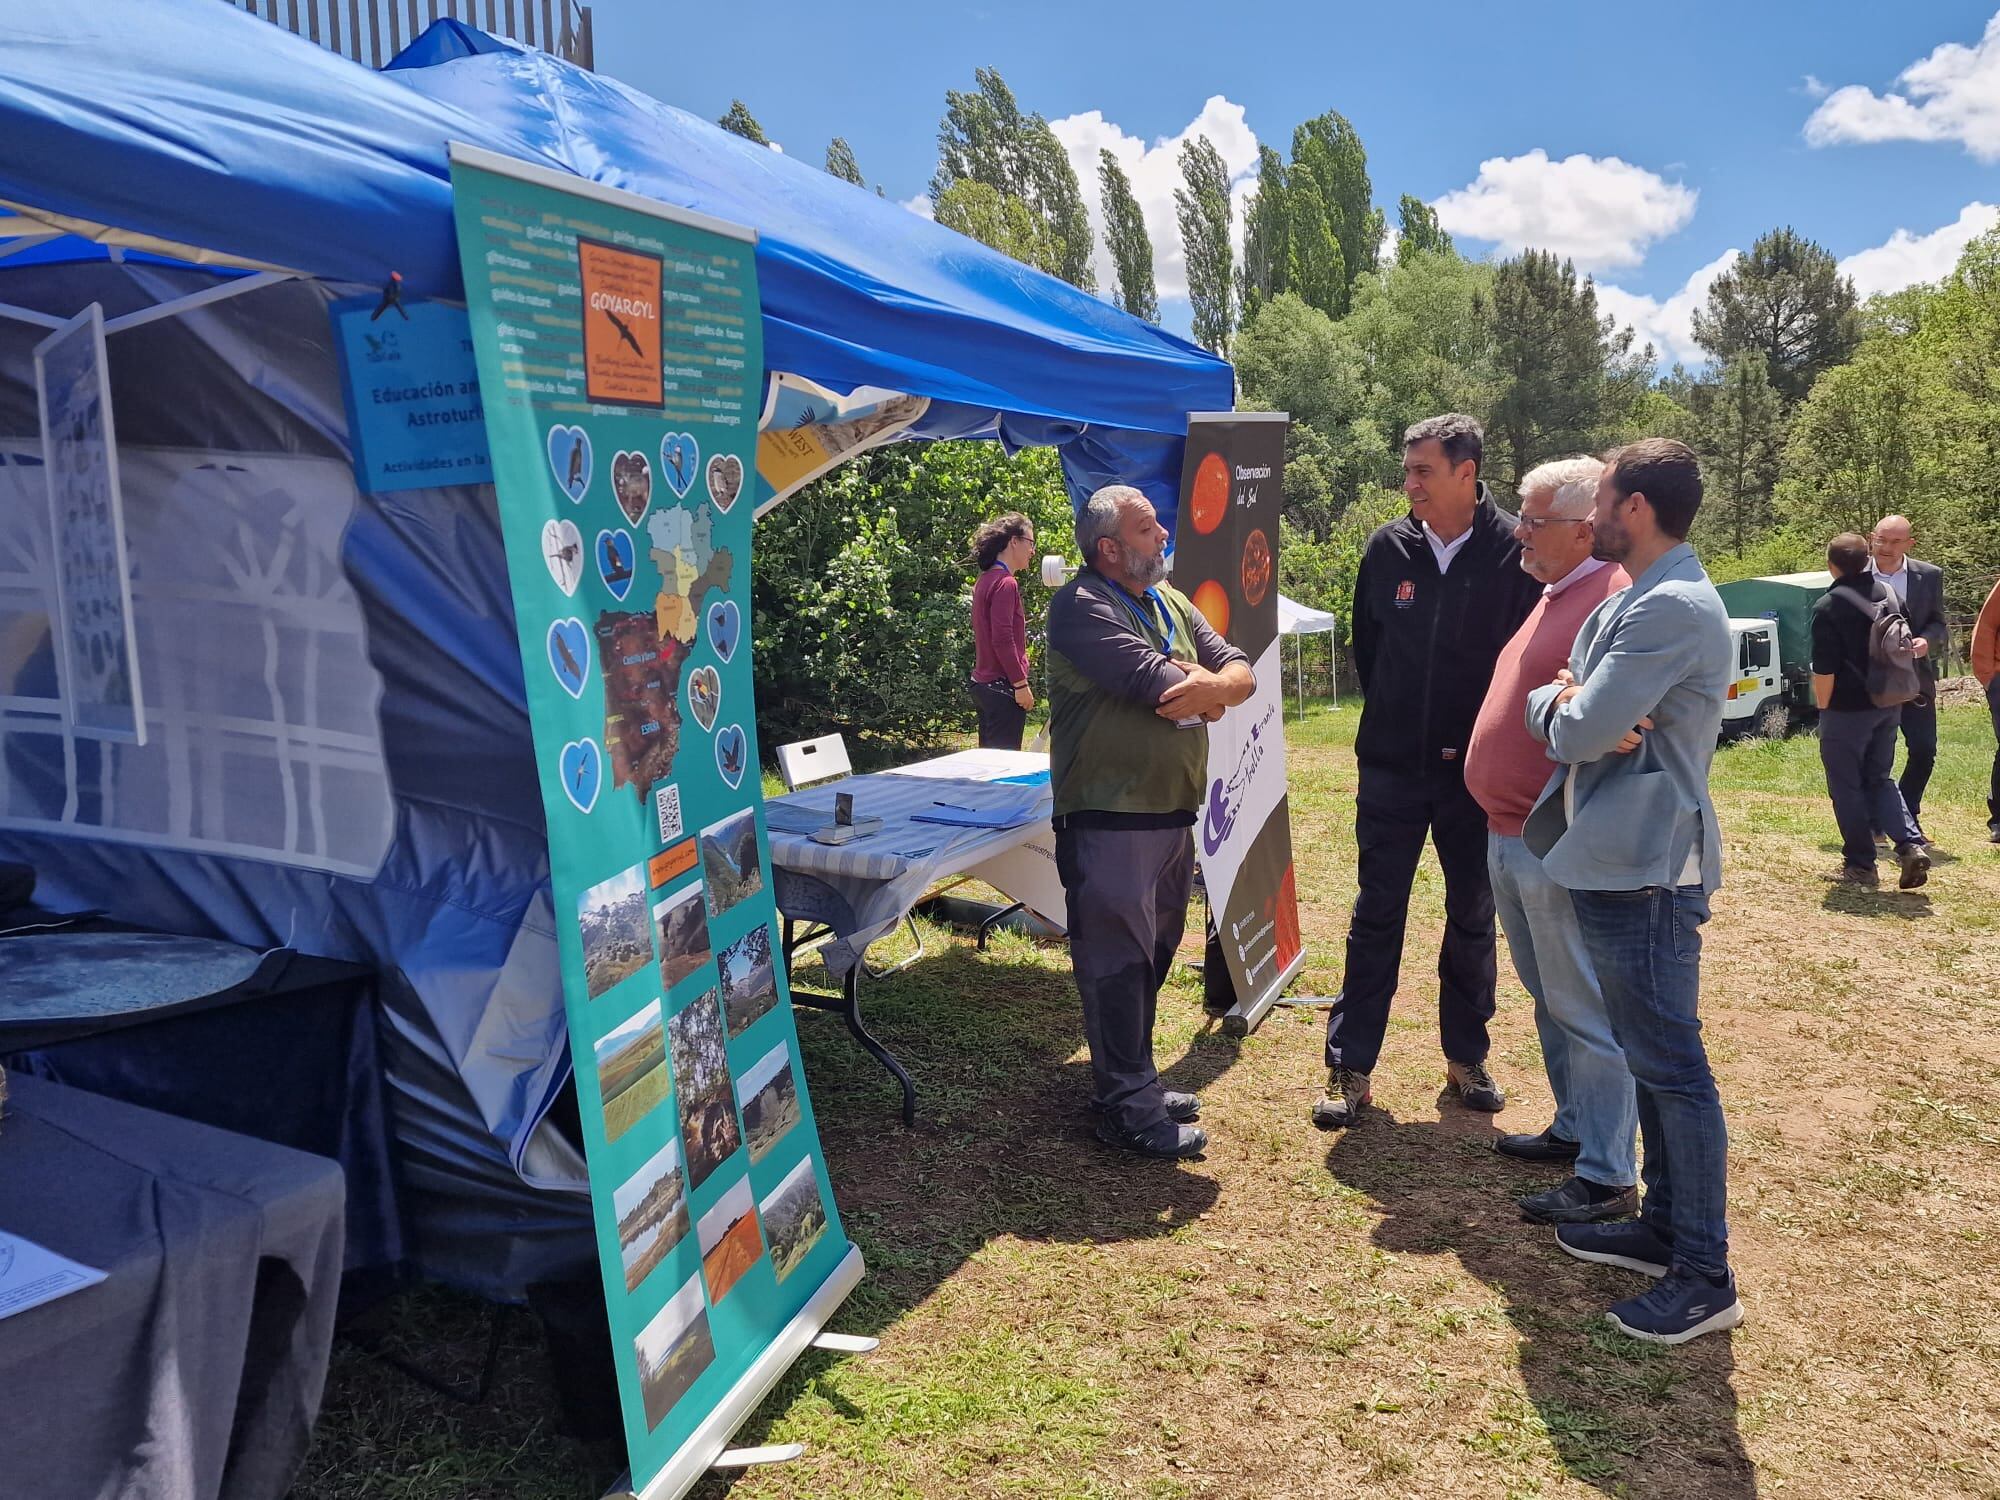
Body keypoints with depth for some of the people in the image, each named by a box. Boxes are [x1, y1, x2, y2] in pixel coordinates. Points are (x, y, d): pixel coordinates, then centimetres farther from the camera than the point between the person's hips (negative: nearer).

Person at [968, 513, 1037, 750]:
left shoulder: (985, 580, 13)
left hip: (983, 683, 10)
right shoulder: (1005, 583, -15)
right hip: (1003, 686, -10)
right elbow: (1003, 640, -20)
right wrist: (1021, 684, -16)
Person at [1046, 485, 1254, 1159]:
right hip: (1109, 819, -9)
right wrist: (1208, 682, -3)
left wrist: (1201, 687, -15)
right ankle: (1128, 1108, 11)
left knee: (1152, 954, 17)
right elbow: (1162, 685, -23)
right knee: (1117, 962, 0)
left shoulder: (1172, 604, 14)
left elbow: (1240, 674, 7)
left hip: (1172, 814, 9)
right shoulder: (1080, 607, -13)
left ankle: (1133, 1079, 32)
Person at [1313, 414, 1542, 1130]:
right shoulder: (1387, 548, -1)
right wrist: (1392, 717, 10)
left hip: (1477, 769, -1)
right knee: (1376, 916, 5)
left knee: (1473, 916, 12)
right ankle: (1349, 1068, 13)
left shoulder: (1513, 552, -9)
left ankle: (1467, 1057, 28)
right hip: (1391, 767, 2)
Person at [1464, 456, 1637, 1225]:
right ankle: (1574, 1127, 34)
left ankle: (1607, 1176, 9)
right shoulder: (1554, 597, 16)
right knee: (1549, 997, 20)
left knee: (1585, 1010, -1)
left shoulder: (1614, 601, -16)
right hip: (1510, 836, 10)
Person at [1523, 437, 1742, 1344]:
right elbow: (1572, 718, 13)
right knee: (1646, 1057, 18)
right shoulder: (1630, 603, 15)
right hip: (1612, 861, 10)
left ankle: (1705, 1277, 10)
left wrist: (1556, 704, -2)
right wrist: (1572, 708, -9)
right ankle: (1663, 1226, 31)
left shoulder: (1673, 607, -19)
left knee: (1672, 1066, -2)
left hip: (1647, 869, -10)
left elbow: (1579, 728, -23)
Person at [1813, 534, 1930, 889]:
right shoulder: (1889, 594, 6)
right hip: (1888, 706, 7)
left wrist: (1822, 707, -6)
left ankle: (1860, 864, 9)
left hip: (1847, 710, -7)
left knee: (1846, 786, 5)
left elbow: (1824, 669, -18)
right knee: (1880, 779, 18)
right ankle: (1911, 845, 1)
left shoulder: (1829, 607, -16)